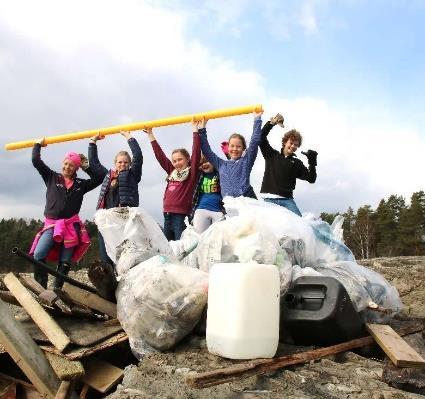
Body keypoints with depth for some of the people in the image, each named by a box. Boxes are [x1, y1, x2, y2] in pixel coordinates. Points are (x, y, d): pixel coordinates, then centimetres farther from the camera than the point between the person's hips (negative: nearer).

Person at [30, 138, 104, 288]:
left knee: (65, 262, 1)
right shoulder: (52, 177, 11)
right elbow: (36, 161, 9)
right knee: (38, 255, -22)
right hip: (51, 224, -1)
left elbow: (99, 178, 8)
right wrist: (38, 144, 19)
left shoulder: (80, 184, 11)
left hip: (71, 226, 1)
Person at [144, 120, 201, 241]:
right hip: (168, 215, 7)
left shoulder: (192, 173, 1)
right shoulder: (172, 172, 16)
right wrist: (151, 135, 25)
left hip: (182, 216, -6)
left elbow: (196, 153, -8)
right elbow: (160, 155, 21)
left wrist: (195, 130, -9)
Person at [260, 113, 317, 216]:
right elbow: (261, 138, 6)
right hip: (269, 198, -2)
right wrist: (271, 123, -4)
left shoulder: (297, 163, 17)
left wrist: (312, 162, -4)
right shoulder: (271, 155, 15)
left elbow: (311, 179, 10)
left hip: (286, 199, 2)